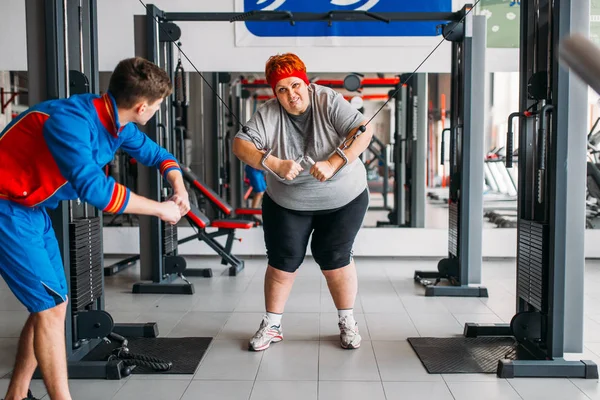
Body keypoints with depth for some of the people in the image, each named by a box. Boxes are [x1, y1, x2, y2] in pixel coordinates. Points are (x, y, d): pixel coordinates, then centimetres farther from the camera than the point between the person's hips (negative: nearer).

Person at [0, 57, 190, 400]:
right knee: (50, 307, -7)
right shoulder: (69, 119, -29)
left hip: (35, 210, 9)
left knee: (51, 305, 11)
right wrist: (160, 209, -26)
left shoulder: (117, 123, -2)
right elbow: (94, 187, -36)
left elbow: (156, 154, 12)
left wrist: (179, 187, -9)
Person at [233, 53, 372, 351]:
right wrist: (275, 164, -34)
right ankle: (271, 326, 24)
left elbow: (364, 131, -23)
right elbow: (240, 145, -20)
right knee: (282, 264, 5)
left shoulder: (329, 101, -15)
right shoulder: (268, 114, -13)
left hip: (343, 200, -1)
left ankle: (347, 323, 24)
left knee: (335, 260, 2)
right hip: (287, 203, 2)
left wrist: (332, 164, -34)